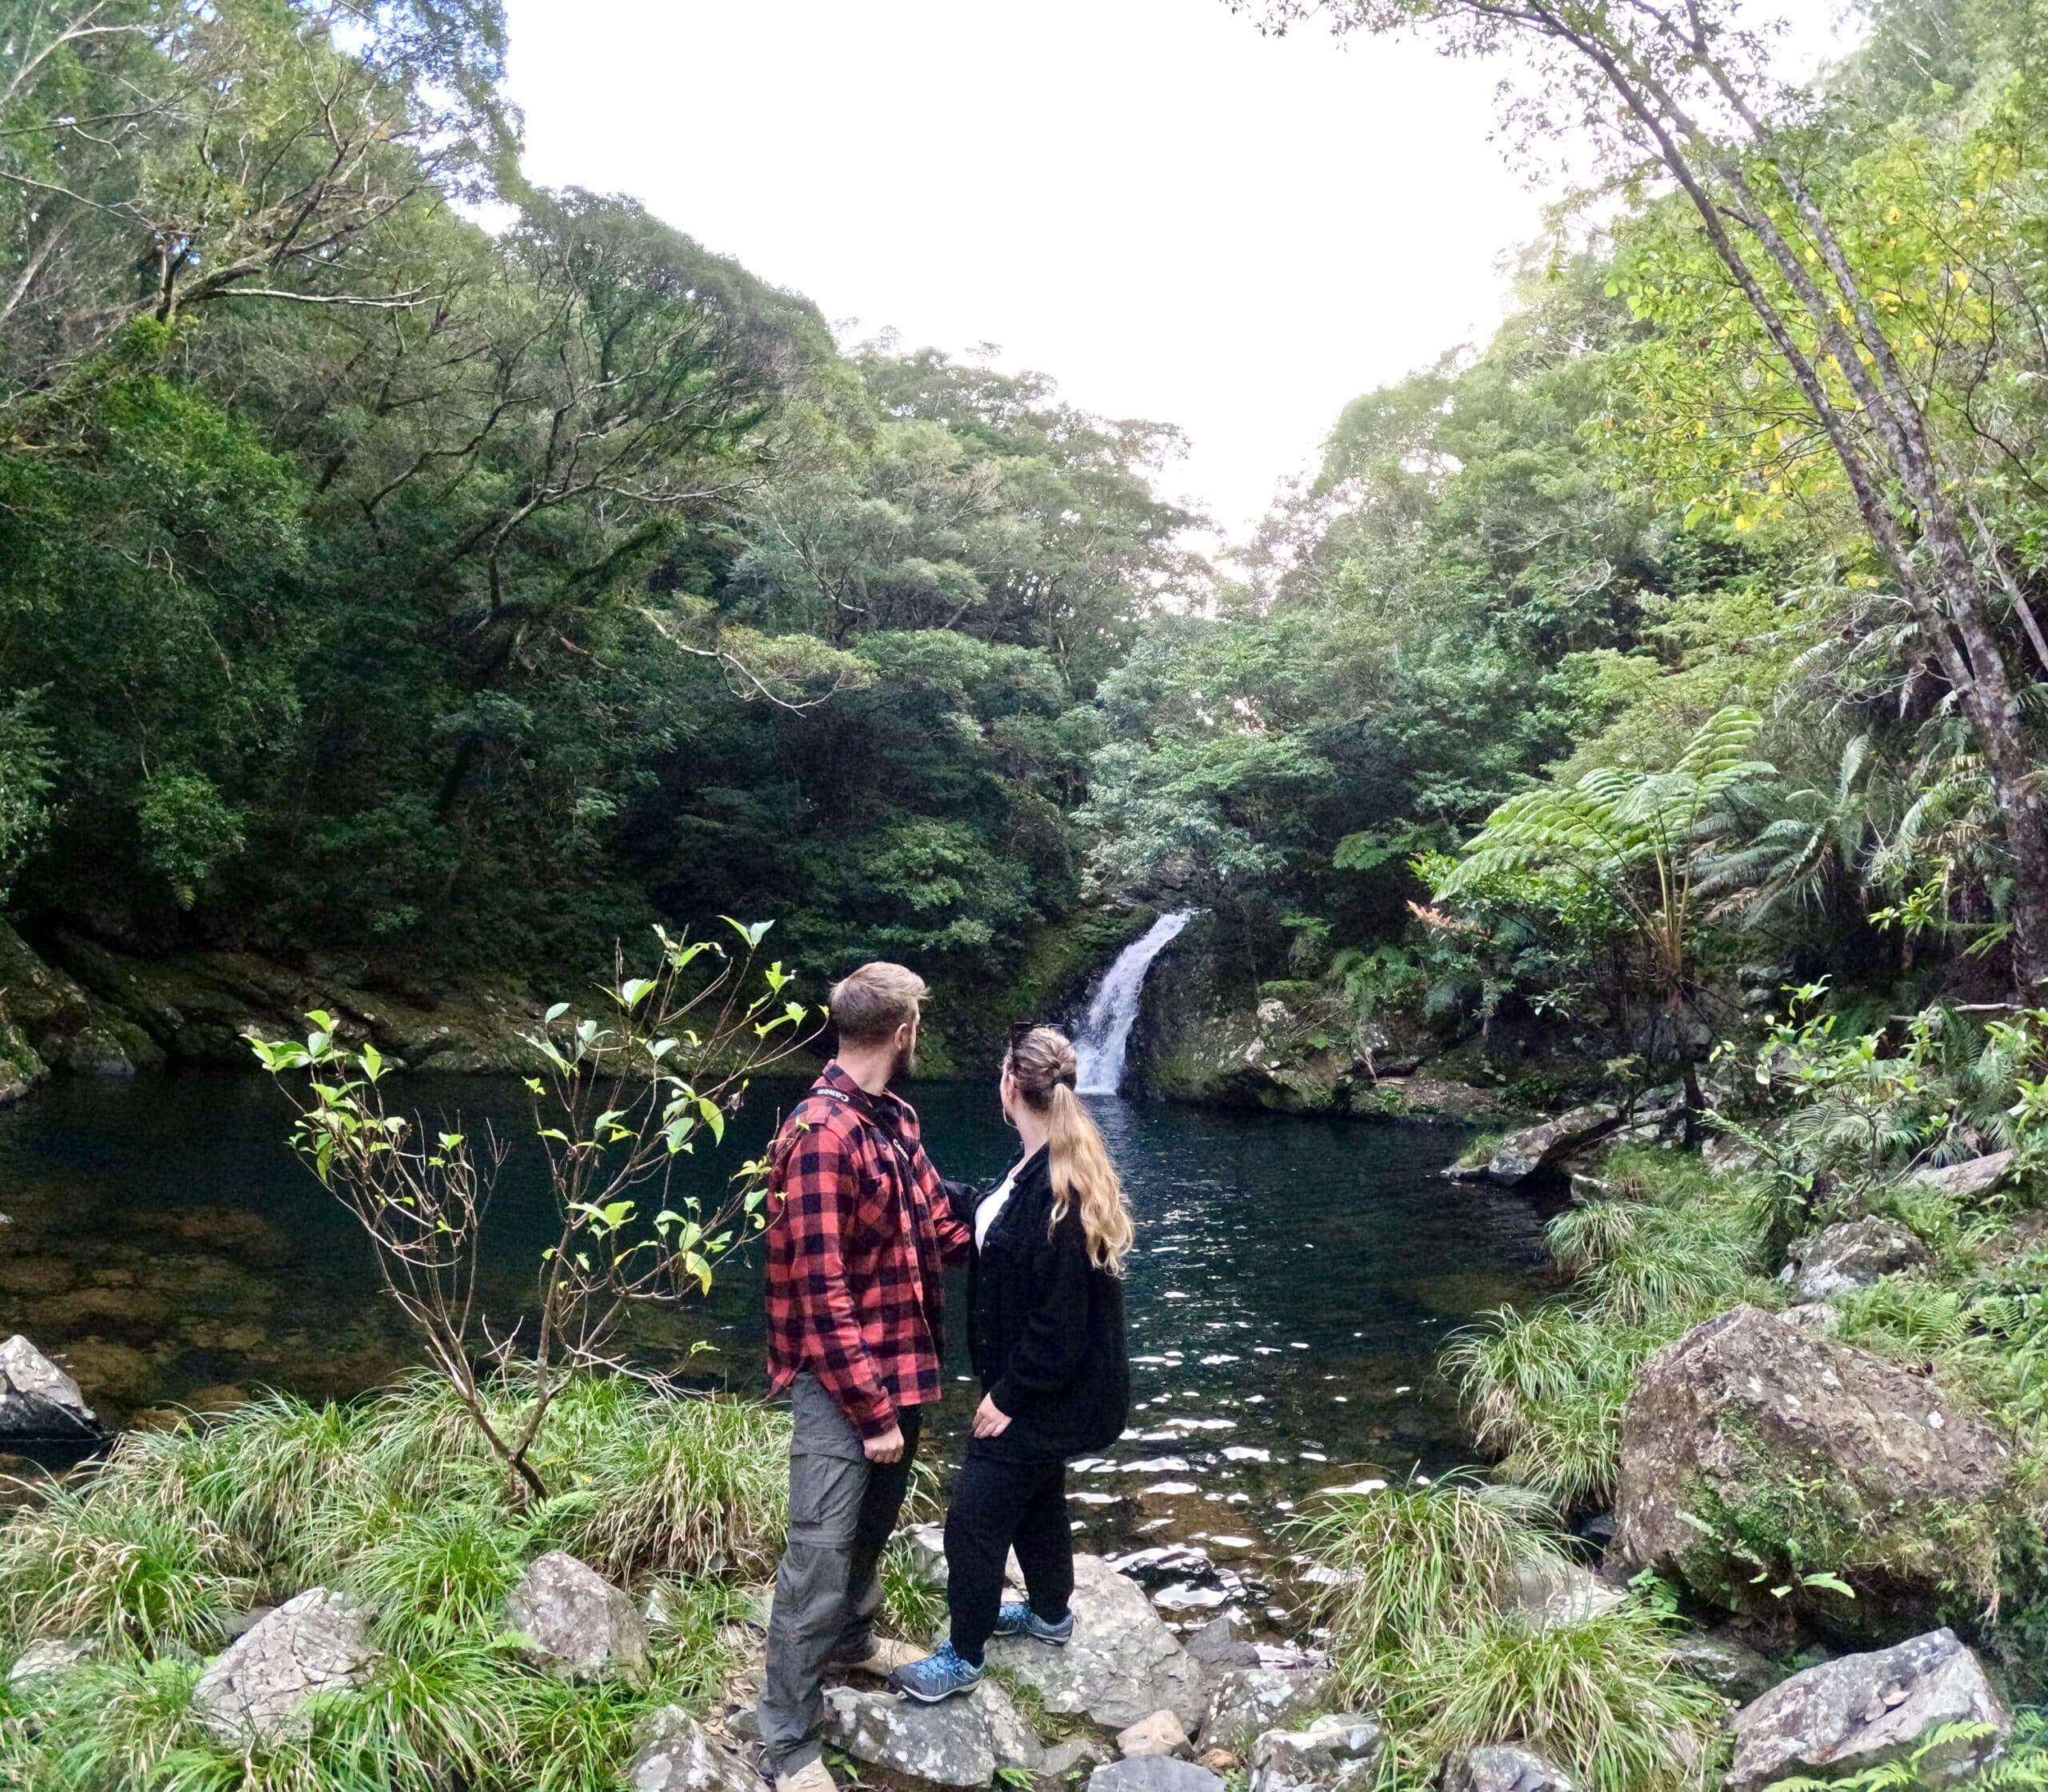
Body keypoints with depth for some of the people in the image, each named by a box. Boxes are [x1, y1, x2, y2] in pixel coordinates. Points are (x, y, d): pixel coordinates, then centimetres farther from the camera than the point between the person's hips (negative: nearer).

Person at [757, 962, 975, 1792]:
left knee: (873, 1524, 27)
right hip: (841, 1387, -9)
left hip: (901, 1367, 9)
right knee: (819, 1558, 1)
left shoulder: (896, 1120, 6)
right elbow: (821, 1297, -23)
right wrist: (872, 1410, -20)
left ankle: (854, 1637, 50)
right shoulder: (822, 1134, -23)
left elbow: (939, 1225, 13)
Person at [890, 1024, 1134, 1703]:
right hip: (1048, 1389, 10)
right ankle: (1050, 1613, 45)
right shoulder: (1040, 1169, 0)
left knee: (975, 1518, 2)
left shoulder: (1057, 1189, -30)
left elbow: (1061, 1324, -26)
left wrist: (1008, 1395, -18)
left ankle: (963, 1657, 20)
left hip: (1047, 1394, -9)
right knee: (1035, 1497, 25)